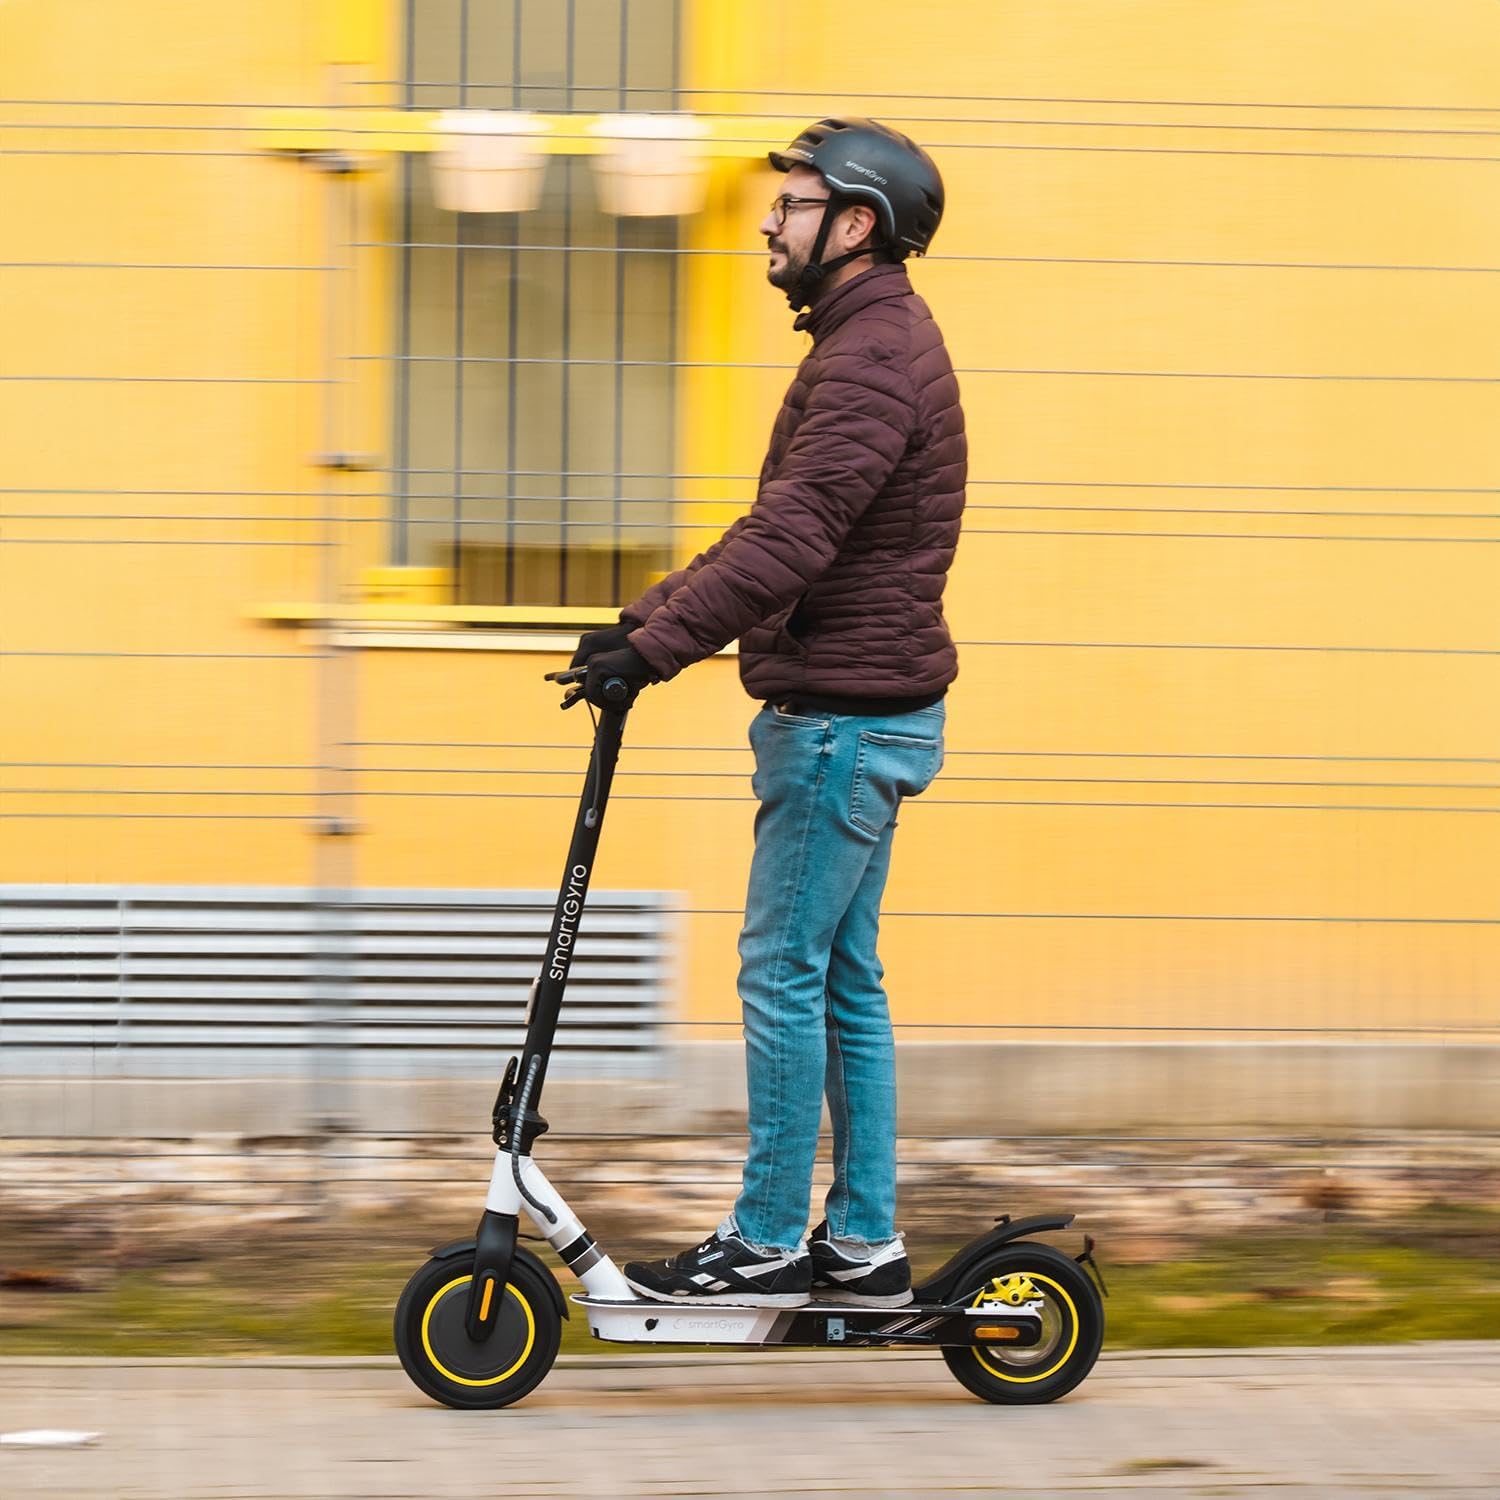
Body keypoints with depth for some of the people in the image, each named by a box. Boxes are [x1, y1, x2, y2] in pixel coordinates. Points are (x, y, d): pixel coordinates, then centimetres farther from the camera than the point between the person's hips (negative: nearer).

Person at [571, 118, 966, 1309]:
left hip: (845, 717, -11)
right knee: (843, 979, 12)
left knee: (784, 972, -6)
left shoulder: (873, 359, -17)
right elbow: (775, 533, 21)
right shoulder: (873, 343, 18)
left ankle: (768, 1243, -2)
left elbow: (792, 539, -26)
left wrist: (656, 646, -24)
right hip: (862, 715, 11)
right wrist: (647, 617, 14)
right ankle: (864, 1243, 15)